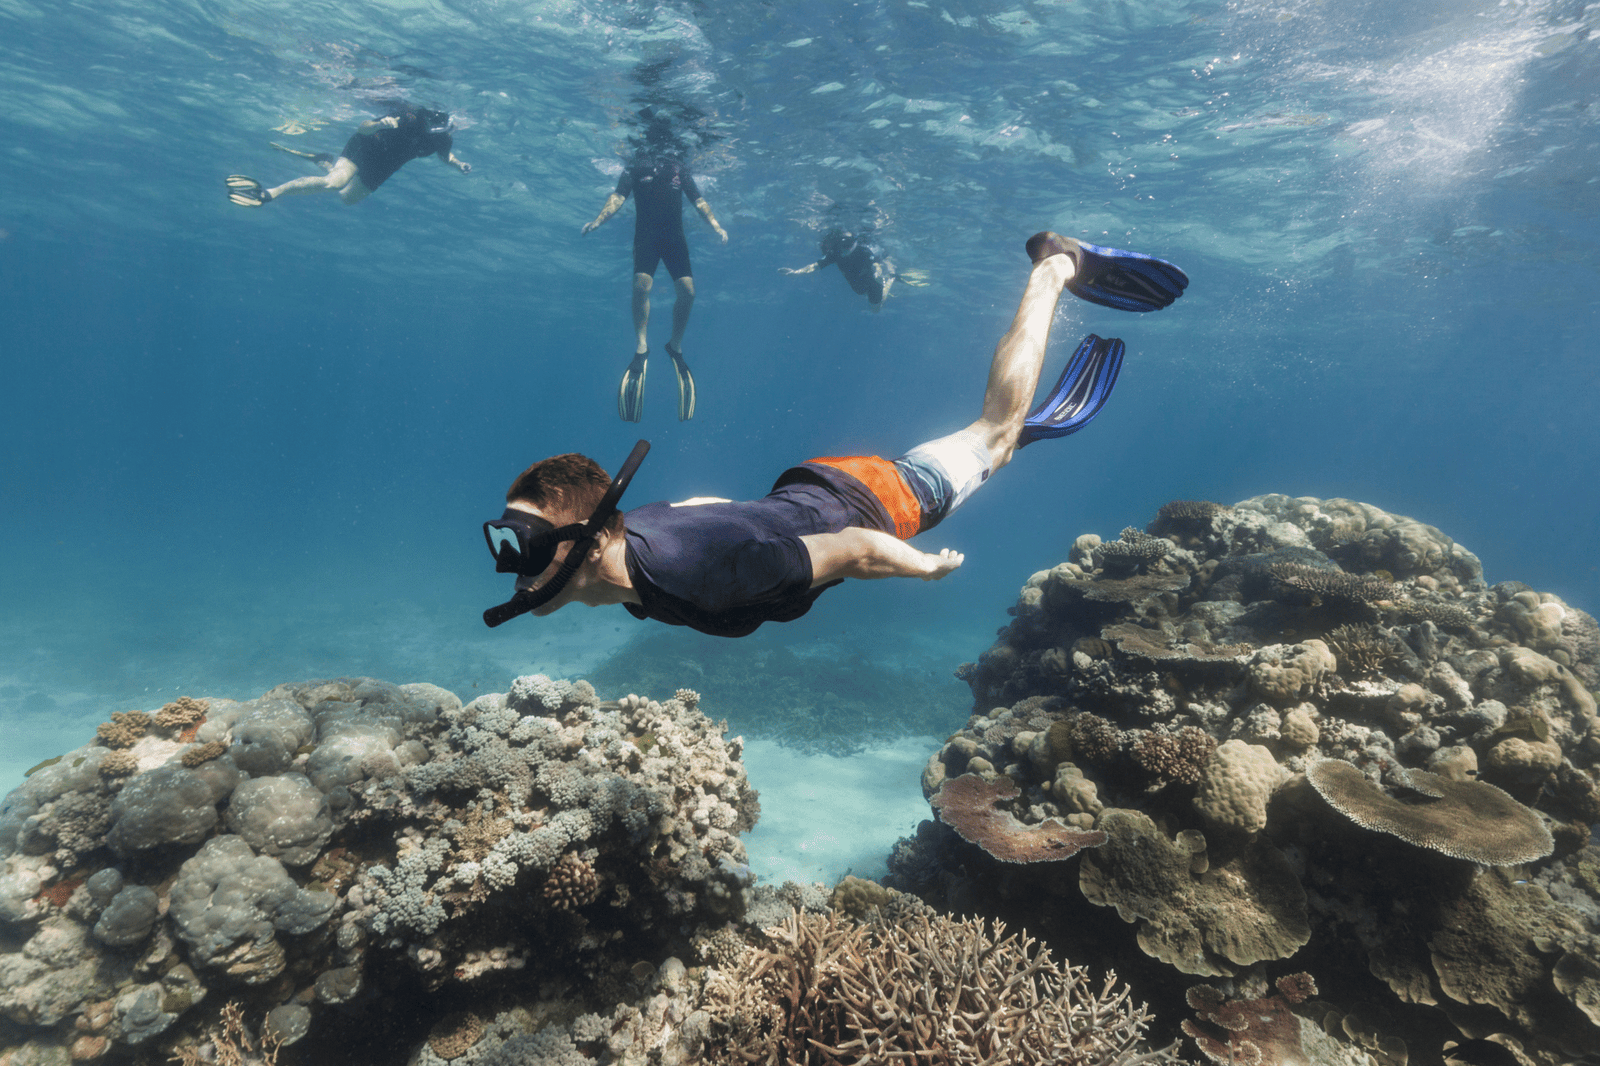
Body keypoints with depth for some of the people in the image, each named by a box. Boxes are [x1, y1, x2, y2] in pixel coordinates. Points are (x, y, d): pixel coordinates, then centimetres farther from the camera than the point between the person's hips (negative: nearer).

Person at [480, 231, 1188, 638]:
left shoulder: (690, 576, -42)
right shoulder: (626, 533, -18)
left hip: (870, 500, -5)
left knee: (994, 434, 17)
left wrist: (926, 565, -13)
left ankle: (1057, 268, 29)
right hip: (806, 486, 5)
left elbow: (857, 550, -31)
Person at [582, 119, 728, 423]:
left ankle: (676, 344, 5)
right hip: (646, 235, -2)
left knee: (687, 290, -13)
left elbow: (699, 201, 8)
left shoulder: (679, 169, 10)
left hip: (674, 236, 2)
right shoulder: (635, 168, 4)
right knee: (641, 284, -23)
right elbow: (617, 197, -5)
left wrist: (716, 226, -6)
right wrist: (599, 220, -22)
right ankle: (641, 347, -16)